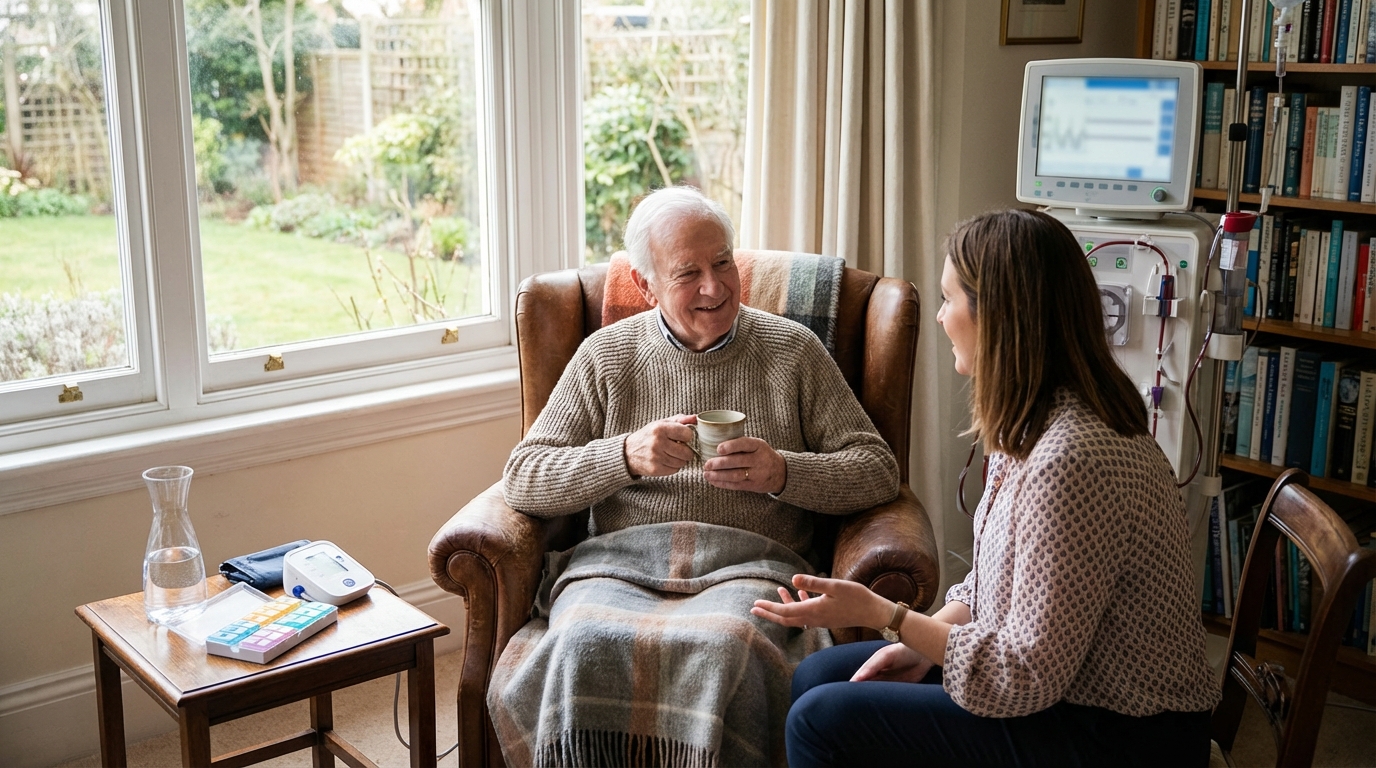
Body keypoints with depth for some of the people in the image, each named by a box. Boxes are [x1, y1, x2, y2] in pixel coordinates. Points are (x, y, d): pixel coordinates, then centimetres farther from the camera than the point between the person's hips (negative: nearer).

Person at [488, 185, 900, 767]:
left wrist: (784, 473, -10)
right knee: (586, 645, -34)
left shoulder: (794, 351, 13)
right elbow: (522, 480, 7)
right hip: (620, 562, 1)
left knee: (724, 647, -36)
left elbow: (878, 471, 10)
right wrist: (624, 457, -11)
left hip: (748, 565, 0)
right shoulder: (606, 355, 14)